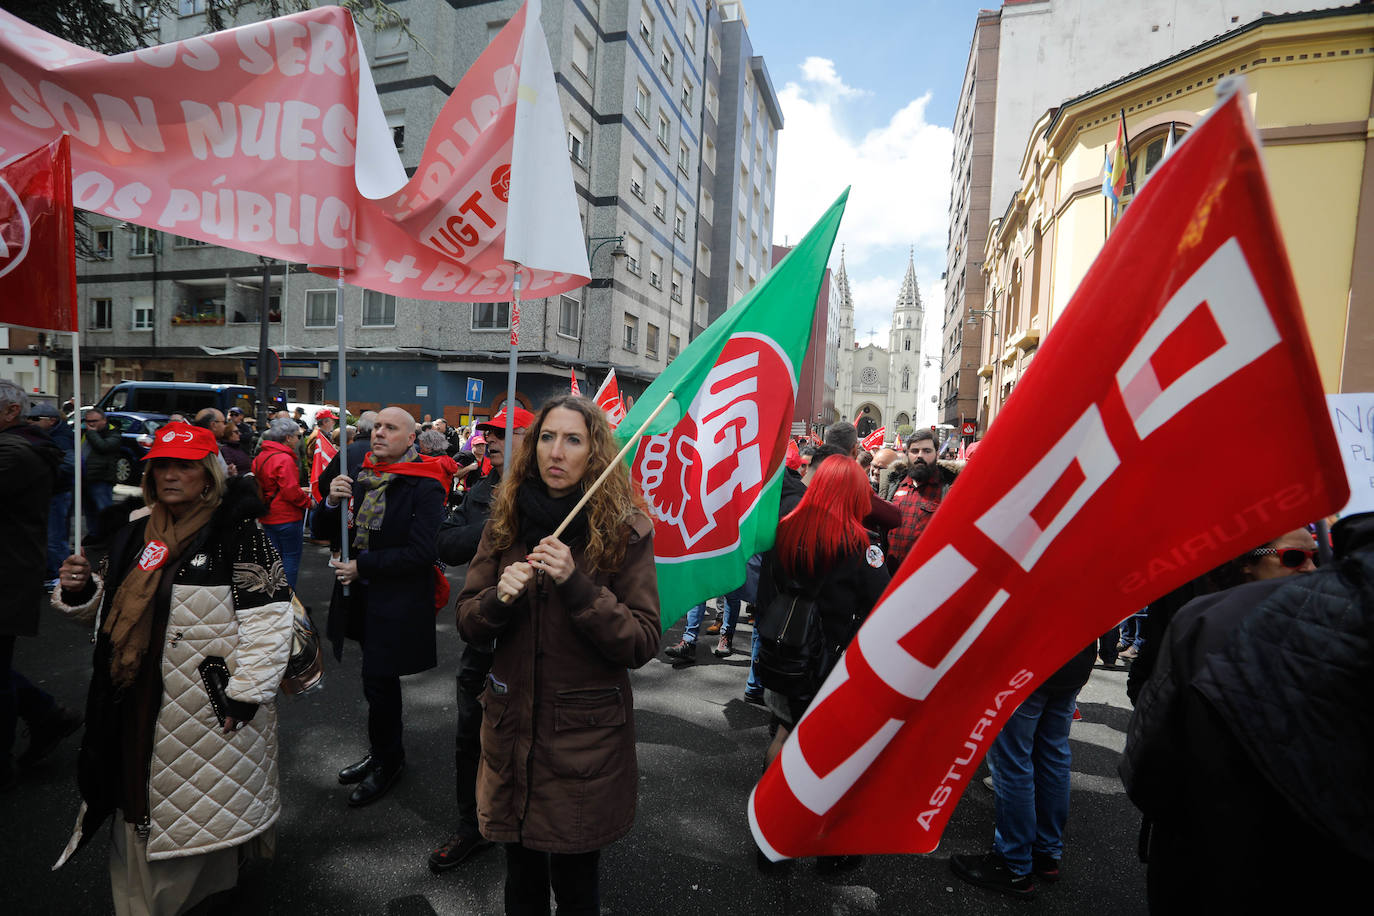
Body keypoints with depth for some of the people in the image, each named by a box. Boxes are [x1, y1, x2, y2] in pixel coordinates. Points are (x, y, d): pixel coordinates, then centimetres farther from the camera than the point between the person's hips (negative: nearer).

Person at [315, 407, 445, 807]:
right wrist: (332, 502, -12)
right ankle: (385, 752, 40)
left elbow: (420, 552, -21)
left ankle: (387, 762, 27)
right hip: (361, 597, 6)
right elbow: (323, 531, 8)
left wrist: (362, 566, -17)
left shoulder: (424, 486, -15)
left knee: (378, 681, 2)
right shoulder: (360, 475, 5)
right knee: (379, 679, 20)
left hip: (397, 604, -6)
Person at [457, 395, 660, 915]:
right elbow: (467, 622, 2)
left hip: (586, 739, -3)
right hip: (513, 729, 3)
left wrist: (576, 585, -27)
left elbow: (643, 643, -15)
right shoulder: (507, 521, -1)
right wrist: (499, 597, -20)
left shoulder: (626, 530, -12)